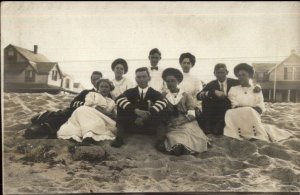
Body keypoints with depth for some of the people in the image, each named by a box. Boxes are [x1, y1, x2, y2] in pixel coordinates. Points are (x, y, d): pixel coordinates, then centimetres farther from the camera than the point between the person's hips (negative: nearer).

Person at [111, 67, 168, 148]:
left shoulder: (155, 93, 3)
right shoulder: (130, 92, 6)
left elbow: (163, 102, -22)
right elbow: (119, 99, -18)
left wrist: (146, 116, -32)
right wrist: (136, 110, -33)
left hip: (150, 127, 0)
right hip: (132, 125, 1)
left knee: (161, 109, -22)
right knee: (121, 106, -18)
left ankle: (160, 140, -34)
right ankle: (119, 138, -28)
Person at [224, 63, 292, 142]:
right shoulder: (233, 90, 12)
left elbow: (260, 108, -1)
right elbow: (234, 107, -1)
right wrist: (248, 109, -15)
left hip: (253, 117, 0)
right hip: (237, 119, 0)